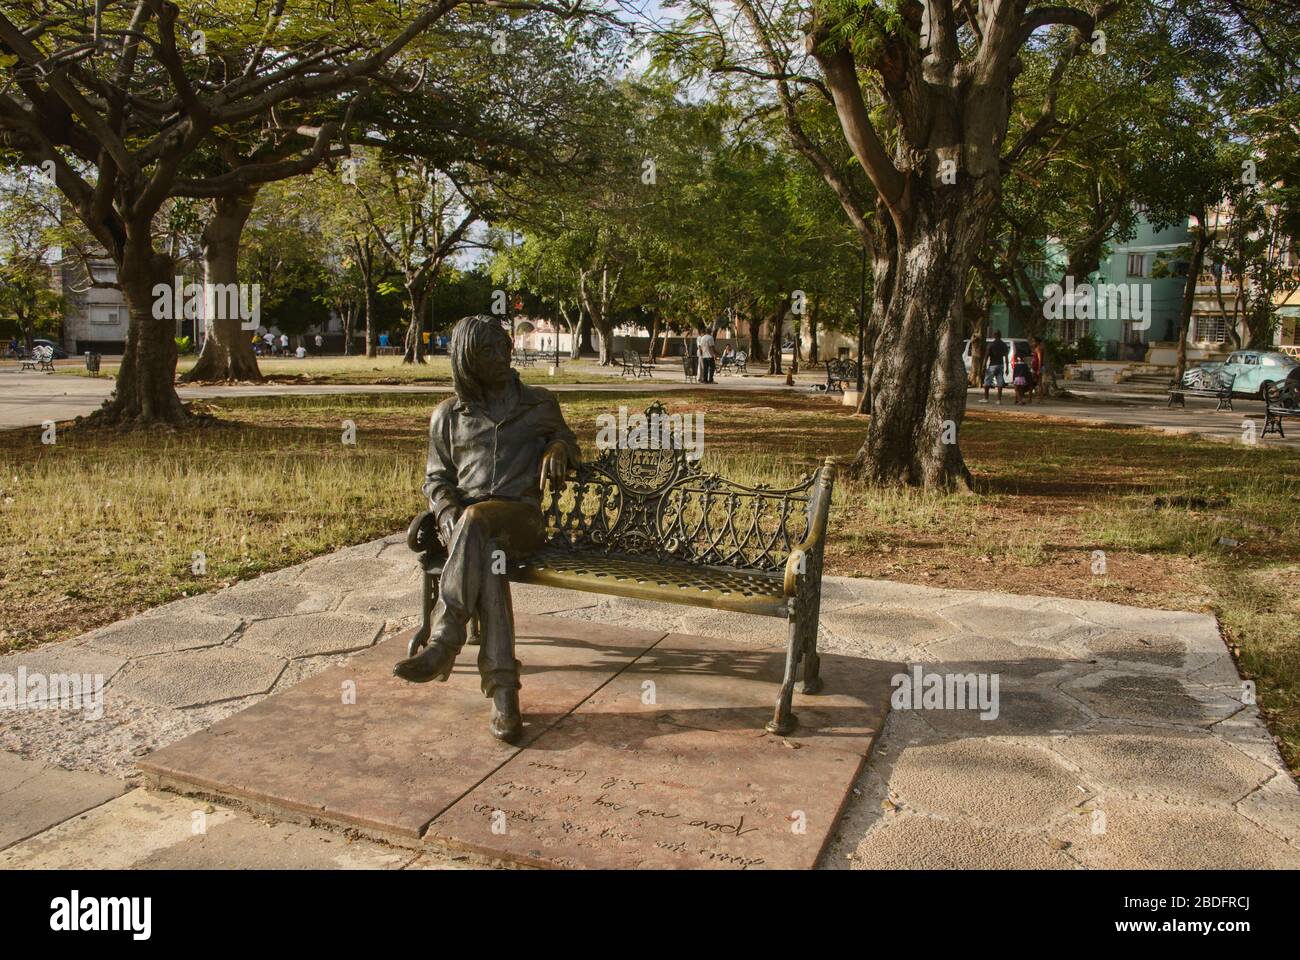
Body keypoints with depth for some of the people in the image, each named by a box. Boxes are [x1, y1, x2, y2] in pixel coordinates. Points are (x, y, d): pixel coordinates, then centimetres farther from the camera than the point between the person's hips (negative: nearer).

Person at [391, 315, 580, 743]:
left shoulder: (540, 403, 18)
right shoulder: (448, 414, 18)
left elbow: (570, 444, 27)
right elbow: (436, 478, 16)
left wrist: (558, 448, 0)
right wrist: (449, 513, -7)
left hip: (521, 518, -1)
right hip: (464, 523, 1)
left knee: (477, 521, -38)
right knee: (486, 555, -37)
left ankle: (443, 643, -40)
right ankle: (503, 690, -43)